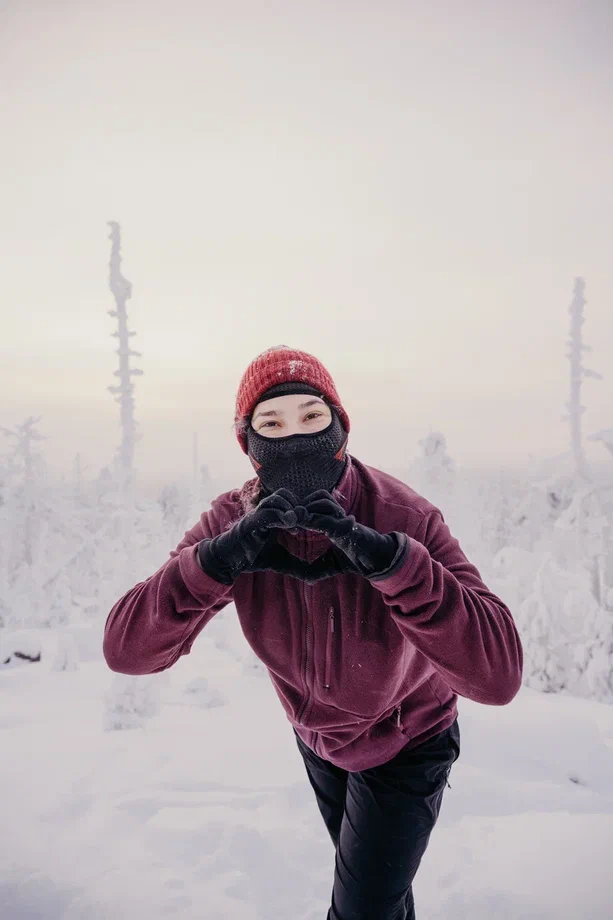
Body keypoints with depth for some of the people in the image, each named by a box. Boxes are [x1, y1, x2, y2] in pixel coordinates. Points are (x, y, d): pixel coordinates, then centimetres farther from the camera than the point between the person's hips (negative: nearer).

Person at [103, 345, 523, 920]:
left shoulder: (405, 518, -33)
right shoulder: (231, 522, -23)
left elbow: (498, 676, -42)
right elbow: (126, 649, -29)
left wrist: (387, 557, -53)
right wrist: (222, 557, -44)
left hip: (404, 745, -4)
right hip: (318, 737, 4)